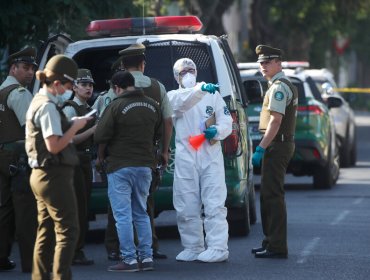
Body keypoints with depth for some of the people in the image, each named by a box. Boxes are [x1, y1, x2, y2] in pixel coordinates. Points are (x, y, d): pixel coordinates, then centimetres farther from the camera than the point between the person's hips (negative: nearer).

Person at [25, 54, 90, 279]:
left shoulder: (38, 102, 14)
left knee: (46, 231, 13)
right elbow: (54, 145, -22)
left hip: (41, 174, 10)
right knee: (67, 230, -8)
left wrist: (72, 126, 10)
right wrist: (75, 127, -12)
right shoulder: (48, 106, -17)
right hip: (55, 175, -10)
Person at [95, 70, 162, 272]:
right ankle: (146, 257, 12)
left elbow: (99, 137, -14)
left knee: (123, 215, -3)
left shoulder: (116, 107, -15)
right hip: (145, 166, 6)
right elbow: (157, 134, 16)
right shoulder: (152, 106, 5)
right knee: (141, 214, 16)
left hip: (120, 166, -6)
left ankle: (129, 259, -5)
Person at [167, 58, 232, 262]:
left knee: (214, 204, -8)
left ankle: (218, 248, -9)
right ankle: (193, 247, 15)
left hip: (211, 156, -1)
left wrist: (217, 132, -16)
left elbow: (226, 122, 7)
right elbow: (181, 102, -18)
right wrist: (201, 89, -35)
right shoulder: (173, 97, 7)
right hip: (185, 159, 1)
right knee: (187, 207, 5)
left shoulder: (213, 94, 11)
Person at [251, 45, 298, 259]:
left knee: (273, 195, -10)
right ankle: (271, 242, 20)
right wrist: (265, 147, 21)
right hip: (283, 144, 11)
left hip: (277, 145, -11)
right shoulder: (286, 85, 19)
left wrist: (261, 148, -21)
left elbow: (275, 121, -21)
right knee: (269, 195, 15)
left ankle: (277, 247, -11)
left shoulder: (279, 87, -14)